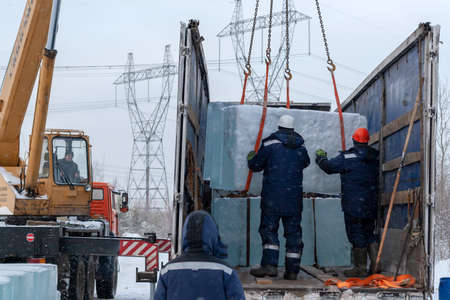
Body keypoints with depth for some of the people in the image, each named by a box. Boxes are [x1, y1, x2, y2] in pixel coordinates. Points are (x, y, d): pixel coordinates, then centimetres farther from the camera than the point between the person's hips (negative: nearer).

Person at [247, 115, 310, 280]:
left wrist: (251, 157, 26)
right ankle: (292, 270, 6)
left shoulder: (270, 144, -3)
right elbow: (305, 162, 27)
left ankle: (270, 264, -14)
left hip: (272, 197, -3)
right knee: (293, 232, 7)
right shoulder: (301, 148, 8)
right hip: (294, 197, 3)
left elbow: (255, 165, 3)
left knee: (269, 229, 0)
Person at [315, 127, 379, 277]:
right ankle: (375, 265, 10)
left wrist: (320, 158, 20)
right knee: (369, 233, 15)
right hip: (371, 204, 6)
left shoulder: (348, 157, -11)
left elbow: (329, 166, -2)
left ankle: (360, 267, 2)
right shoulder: (374, 157, 7)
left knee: (356, 234, 0)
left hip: (353, 204, -6)